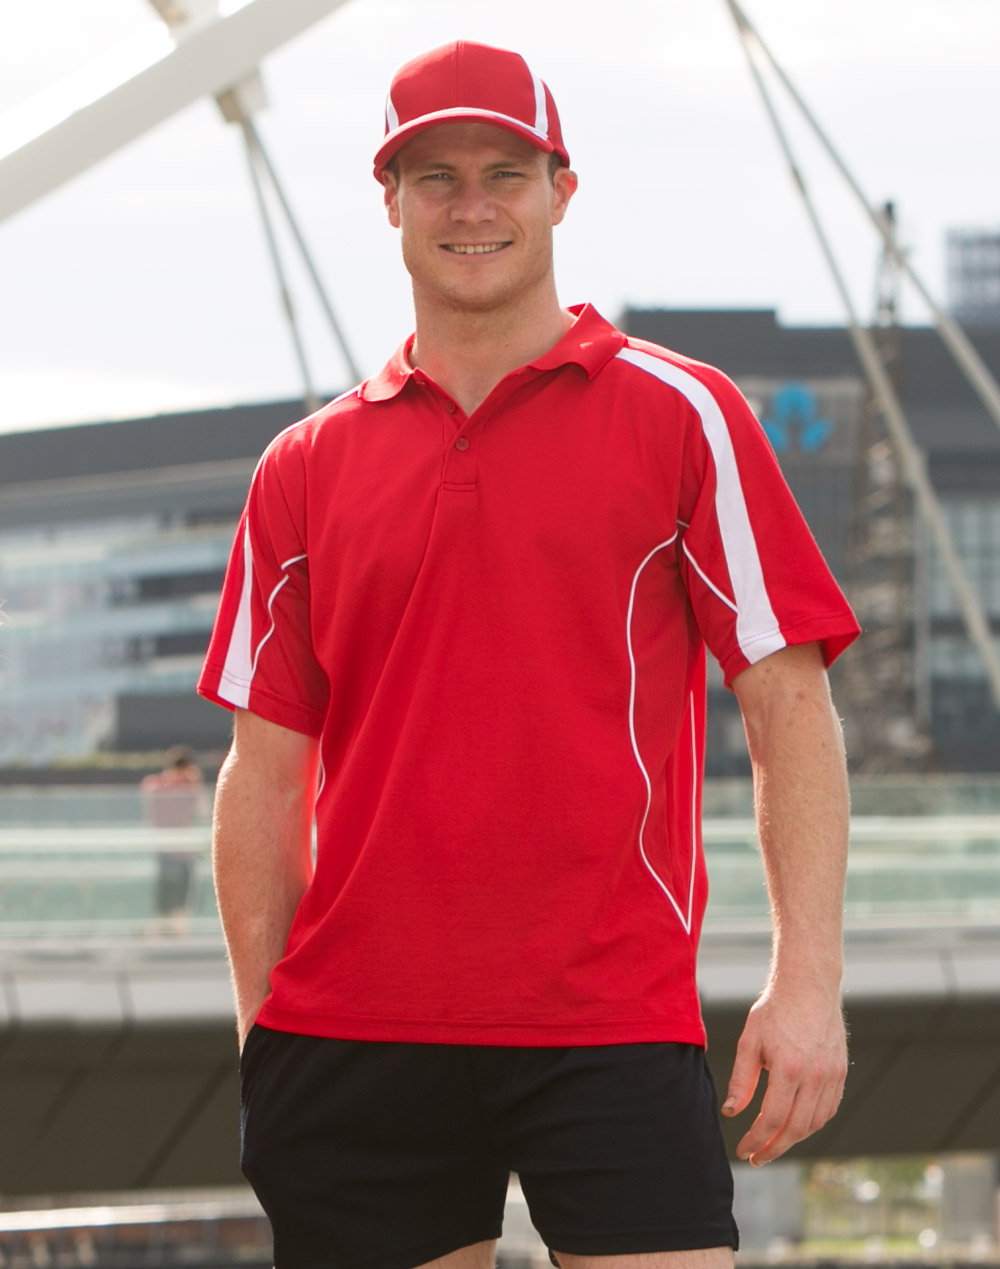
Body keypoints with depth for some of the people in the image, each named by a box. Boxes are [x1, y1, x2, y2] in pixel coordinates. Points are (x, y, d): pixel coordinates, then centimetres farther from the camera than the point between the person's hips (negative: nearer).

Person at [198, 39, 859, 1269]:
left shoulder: (680, 418, 5)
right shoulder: (306, 469, 12)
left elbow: (790, 708, 1)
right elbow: (265, 771, 13)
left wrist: (807, 981, -8)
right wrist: (264, 1027, 6)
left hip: (612, 1028, -2)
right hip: (353, 1024, 3)